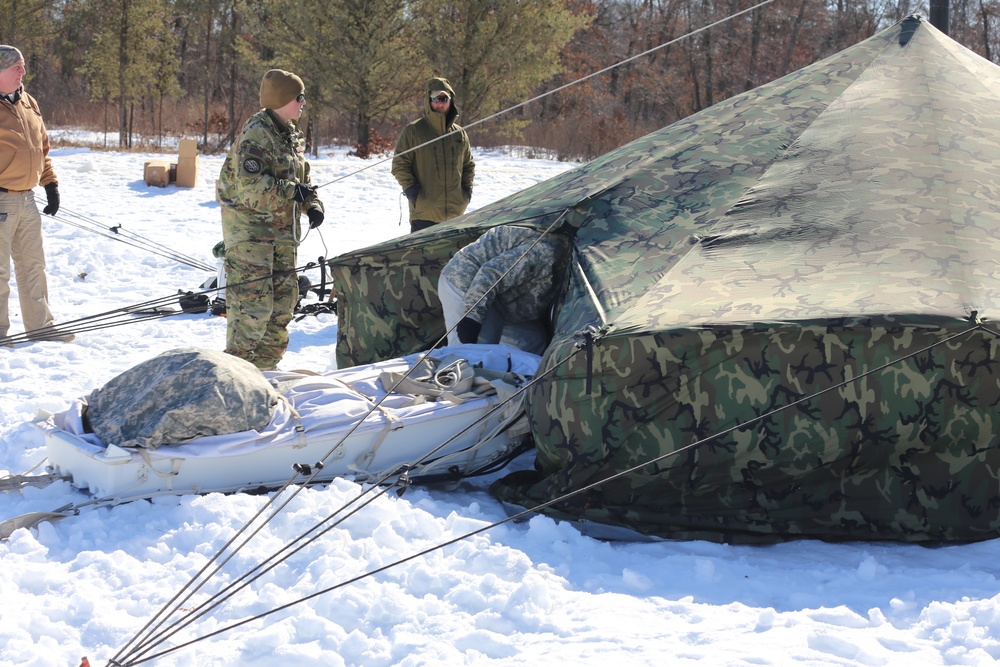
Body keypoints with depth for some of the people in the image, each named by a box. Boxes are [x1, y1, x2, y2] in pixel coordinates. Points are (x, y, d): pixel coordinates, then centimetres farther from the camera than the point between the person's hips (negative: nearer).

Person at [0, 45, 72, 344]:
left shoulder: (28, 102, 12)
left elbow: (41, 147, 20)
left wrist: (50, 183, 16)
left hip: (26, 199, 8)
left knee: (33, 265, 14)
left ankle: (39, 326, 22)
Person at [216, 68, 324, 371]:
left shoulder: (291, 136, 14)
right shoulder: (256, 133, -15)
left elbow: (302, 179, 22)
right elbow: (251, 186, -25)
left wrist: (312, 205, 4)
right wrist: (291, 191, -28)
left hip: (282, 231, 9)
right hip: (249, 228, -9)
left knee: (283, 301, 12)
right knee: (252, 302, -12)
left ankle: (265, 365, 24)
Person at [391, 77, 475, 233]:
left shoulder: (460, 134, 12)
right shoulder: (413, 131, -1)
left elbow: (469, 165, 23)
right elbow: (399, 165, -1)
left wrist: (467, 189, 9)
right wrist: (411, 190, -11)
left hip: (456, 212, 4)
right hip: (424, 212, -4)